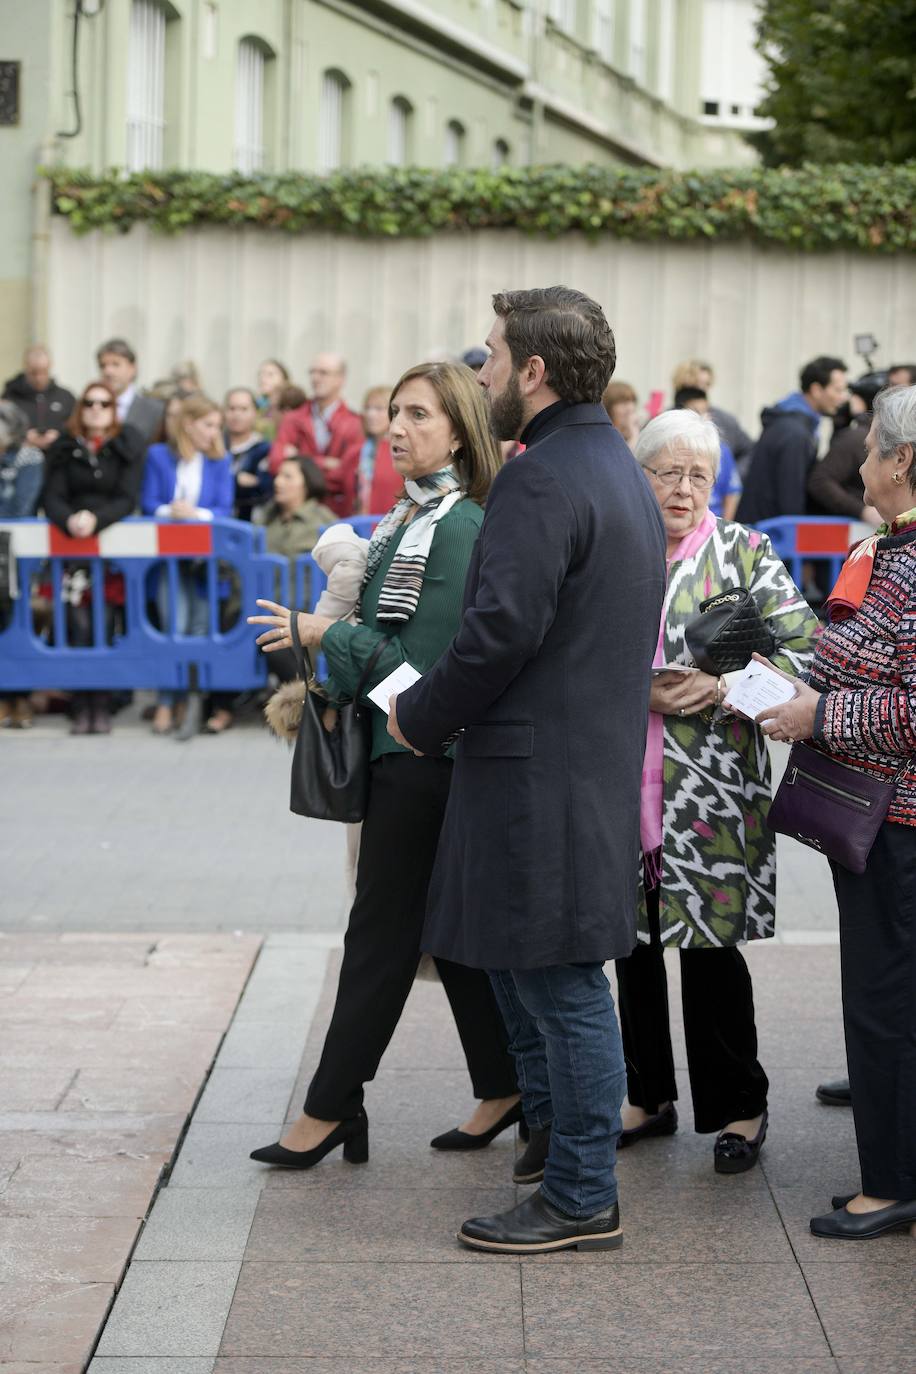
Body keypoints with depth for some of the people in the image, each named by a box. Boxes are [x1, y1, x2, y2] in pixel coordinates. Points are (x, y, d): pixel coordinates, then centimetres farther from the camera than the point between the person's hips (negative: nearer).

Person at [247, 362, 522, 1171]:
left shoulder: (456, 527, -17)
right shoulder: (416, 514, 11)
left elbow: (426, 660, -19)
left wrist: (325, 635, -12)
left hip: (420, 752, -9)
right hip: (406, 747, 9)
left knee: (383, 929, -2)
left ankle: (330, 1109, 5)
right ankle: (503, 1088, 22)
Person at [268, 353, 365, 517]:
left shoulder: (353, 424, -2)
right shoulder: (293, 419, 9)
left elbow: (346, 475, -8)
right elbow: (276, 463, -4)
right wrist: (326, 463, -10)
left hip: (337, 514, -2)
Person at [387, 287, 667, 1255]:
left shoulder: (541, 478, -17)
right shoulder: (620, 470, 15)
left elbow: (502, 629, -25)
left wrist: (420, 718, -9)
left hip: (541, 774, -10)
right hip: (599, 760, 10)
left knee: (561, 983, -2)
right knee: (513, 957, 22)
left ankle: (583, 1200, 6)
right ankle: (553, 1132, 34)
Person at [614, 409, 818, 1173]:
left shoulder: (743, 552, 2)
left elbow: (805, 645, -4)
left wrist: (723, 685, -16)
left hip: (710, 787, -3)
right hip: (620, 785, 3)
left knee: (710, 944, -3)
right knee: (634, 943, 11)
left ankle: (739, 1108, 11)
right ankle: (650, 1097, 25)